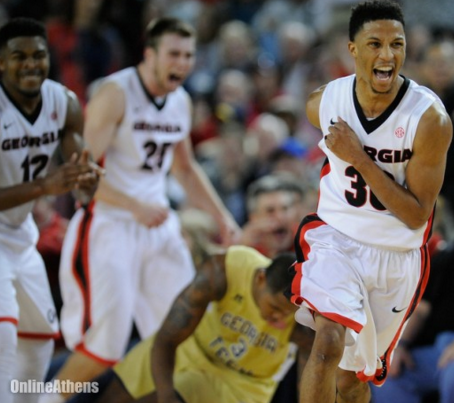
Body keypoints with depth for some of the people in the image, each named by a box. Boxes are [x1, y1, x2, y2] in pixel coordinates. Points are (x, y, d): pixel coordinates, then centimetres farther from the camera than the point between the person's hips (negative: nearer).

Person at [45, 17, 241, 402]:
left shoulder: (181, 101, 8)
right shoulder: (115, 93, -15)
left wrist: (222, 215, 15)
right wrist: (135, 207, -32)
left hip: (157, 223, 7)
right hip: (108, 224, -7)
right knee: (106, 341, -11)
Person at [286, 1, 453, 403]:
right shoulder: (324, 102, -10)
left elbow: (417, 216, -20)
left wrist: (360, 159, -24)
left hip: (397, 257, 0)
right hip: (335, 238, 0)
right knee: (330, 343, -28)